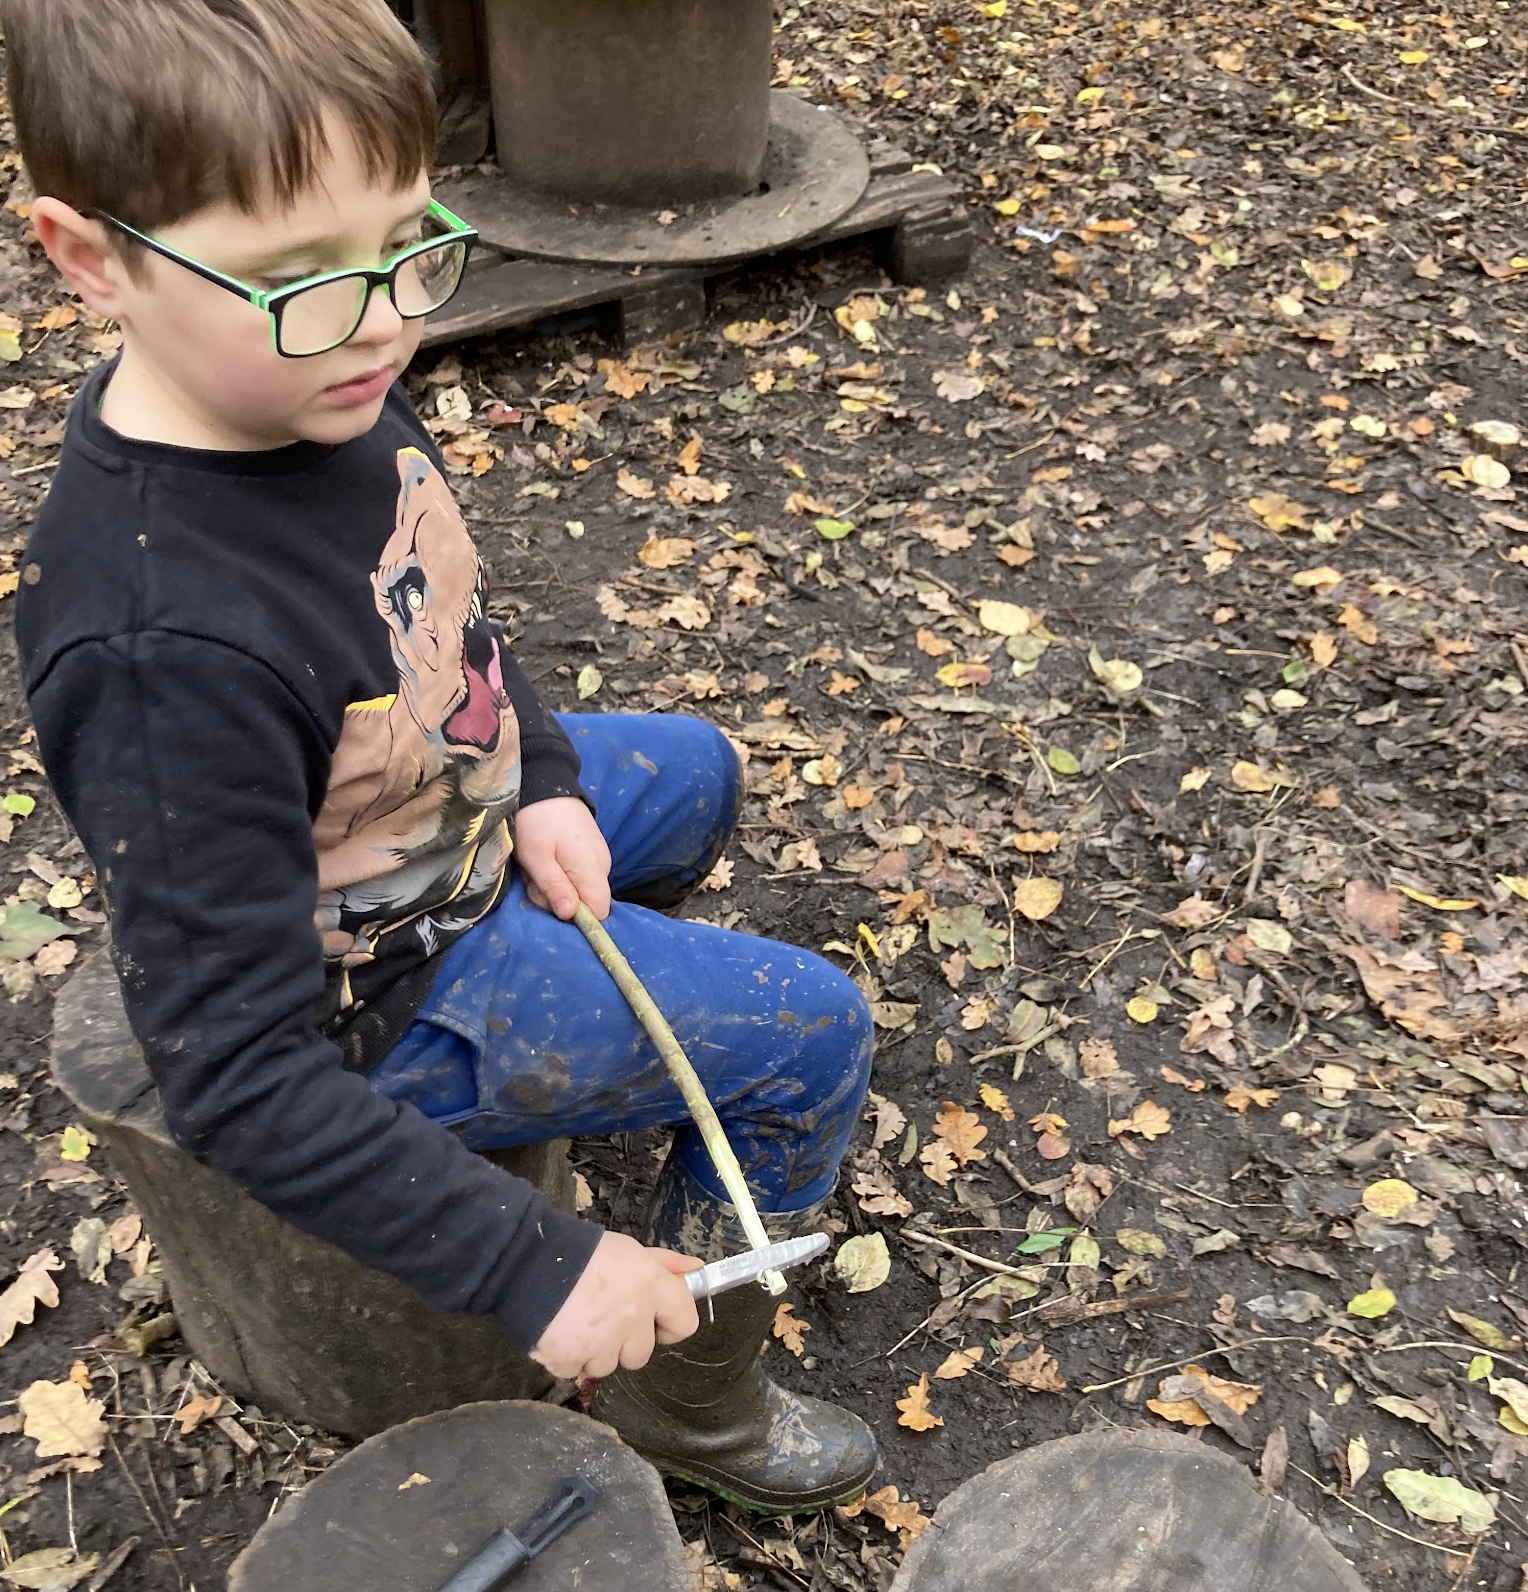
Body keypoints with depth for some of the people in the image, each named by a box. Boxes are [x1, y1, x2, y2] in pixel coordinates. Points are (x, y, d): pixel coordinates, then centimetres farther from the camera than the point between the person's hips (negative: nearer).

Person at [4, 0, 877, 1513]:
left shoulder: (315, 385, -15)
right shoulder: (166, 653, -40)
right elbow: (237, 1076, -33)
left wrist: (546, 778, -4)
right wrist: (536, 1267, -29)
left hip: (466, 821, 8)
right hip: (379, 1016, -8)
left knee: (688, 771, 26)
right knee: (808, 1031, -2)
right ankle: (688, 1406, 19)